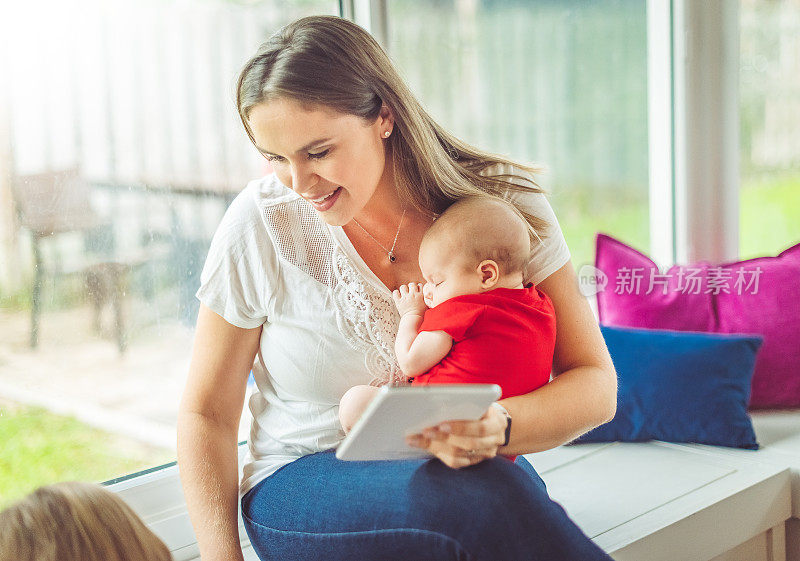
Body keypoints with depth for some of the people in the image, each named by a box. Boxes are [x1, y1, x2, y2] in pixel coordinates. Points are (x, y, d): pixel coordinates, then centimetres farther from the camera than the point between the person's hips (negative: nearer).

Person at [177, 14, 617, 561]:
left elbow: (595, 385, -9)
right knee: (490, 500, -33)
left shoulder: (504, 201, -8)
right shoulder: (262, 223, -10)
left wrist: (497, 428, -31)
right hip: (306, 479, -1)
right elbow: (207, 413, 1)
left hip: (470, 472, 2)